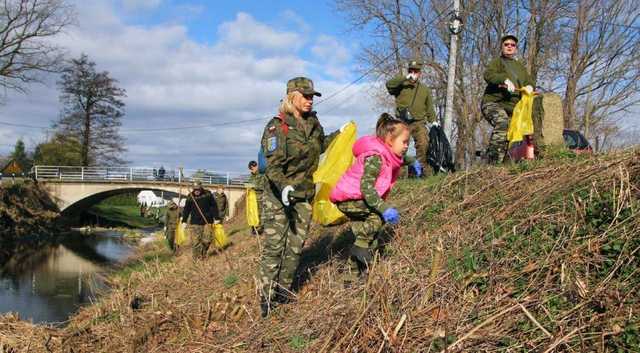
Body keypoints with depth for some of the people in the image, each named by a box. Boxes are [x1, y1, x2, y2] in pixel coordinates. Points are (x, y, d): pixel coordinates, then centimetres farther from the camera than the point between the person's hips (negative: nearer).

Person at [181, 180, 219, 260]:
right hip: (194, 223, 0)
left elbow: (213, 207, 5)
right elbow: (186, 209, 8)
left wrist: (216, 218, 3)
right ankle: (197, 257, 7)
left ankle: (203, 252, 25)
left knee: (207, 239, -1)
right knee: (195, 241, -4)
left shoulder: (208, 194, -1)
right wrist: (184, 221, 7)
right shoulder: (190, 197, 1)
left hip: (207, 221, 0)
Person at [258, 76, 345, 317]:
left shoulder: (313, 122, 6)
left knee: (295, 246, 8)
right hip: (278, 196, -6)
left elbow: (320, 145, 27)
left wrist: (339, 134, 20)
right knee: (274, 246, -6)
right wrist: (283, 186, -38)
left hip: (304, 195, 6)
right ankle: (266, 299, 2)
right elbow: (273, 165, -22)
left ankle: (283, 293, 20)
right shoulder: (277, 126, -15)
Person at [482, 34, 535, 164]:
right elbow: (488, 75, -10)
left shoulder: (520, 67, 28)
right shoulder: (497, 62, 10)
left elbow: (529, 81, 18)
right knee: (502, 122, -32)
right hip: (493, 102, -7)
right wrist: (505, 80, -27)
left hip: (512, 107, 7)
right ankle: (493, 160, -35)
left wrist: (529, 86, -8)